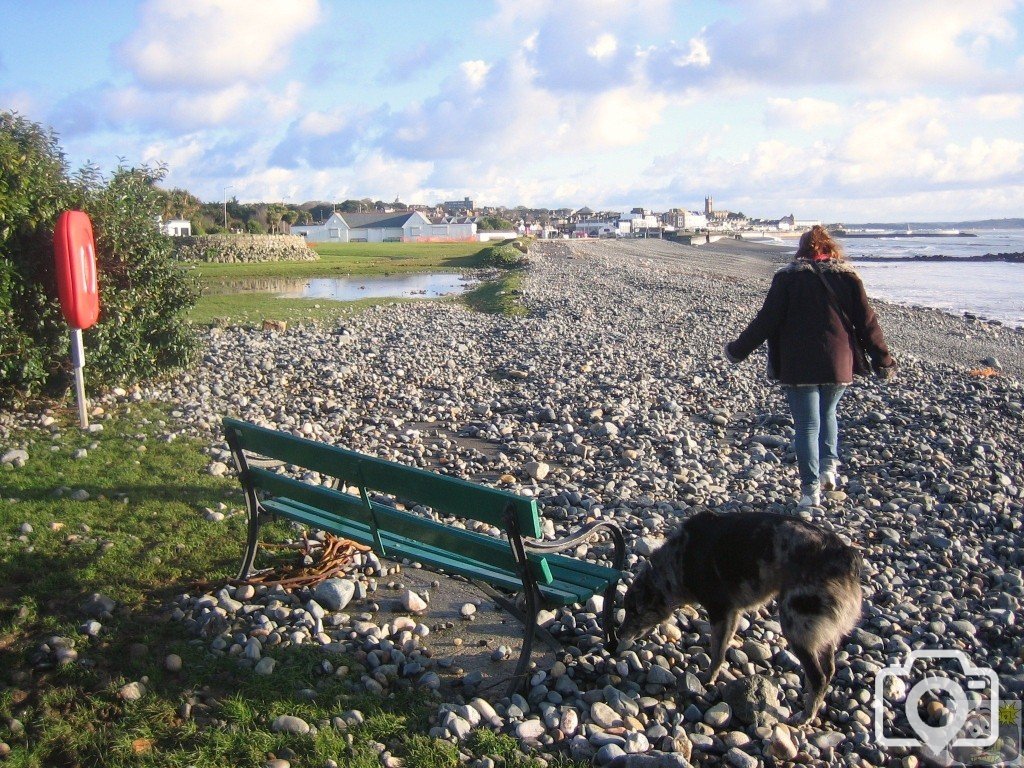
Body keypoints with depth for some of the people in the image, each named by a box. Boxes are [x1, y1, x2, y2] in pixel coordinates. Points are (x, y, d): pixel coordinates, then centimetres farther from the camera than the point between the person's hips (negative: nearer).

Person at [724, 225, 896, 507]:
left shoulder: (787, 277, -2)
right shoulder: (847, 276, 4)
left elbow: (767, 320, -6)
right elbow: (867, 321, 3)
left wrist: (739, 350, 4)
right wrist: (882, 360, 11)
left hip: (798, 366, -3)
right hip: (839, 364, 3)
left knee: (807, 426, 2)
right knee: (827, 412, 25)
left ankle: (811, 489, -2)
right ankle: (828, 466, 10)